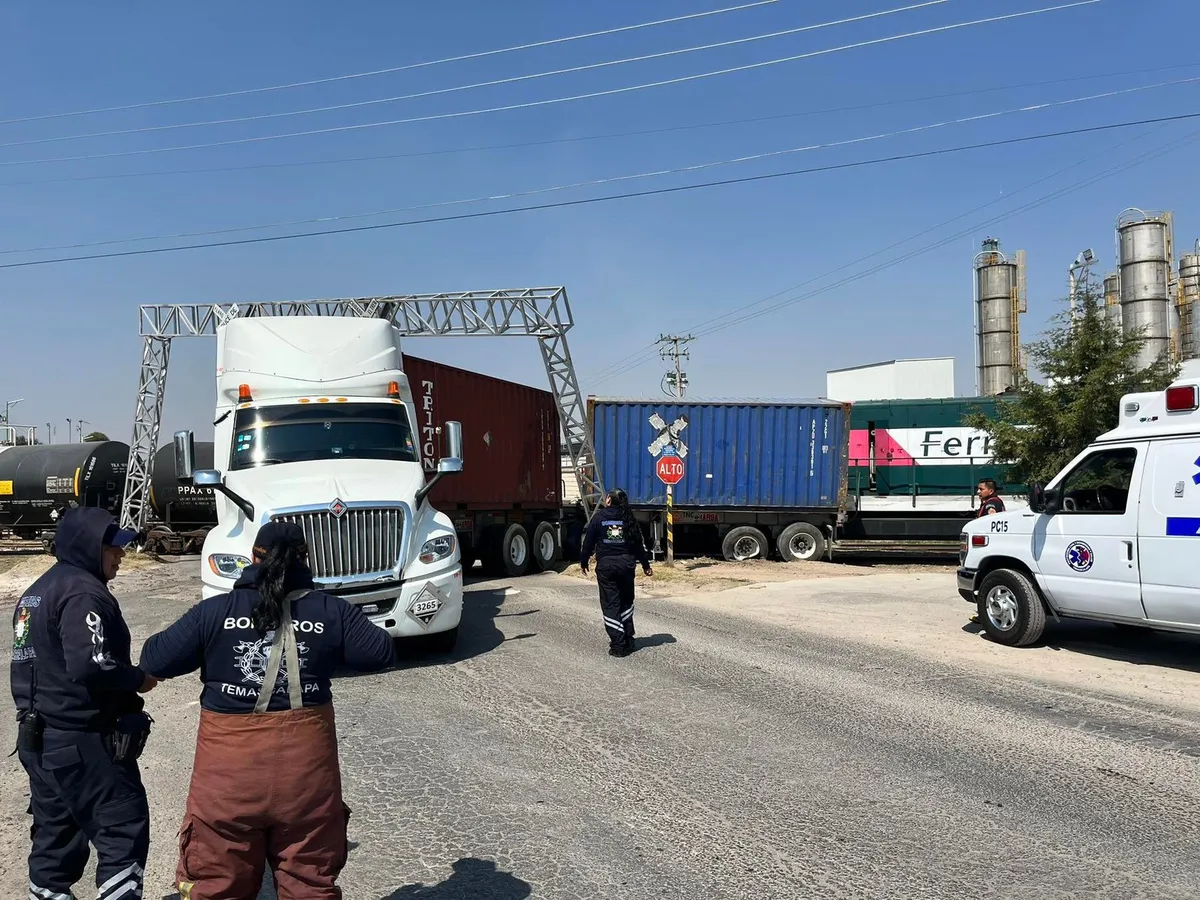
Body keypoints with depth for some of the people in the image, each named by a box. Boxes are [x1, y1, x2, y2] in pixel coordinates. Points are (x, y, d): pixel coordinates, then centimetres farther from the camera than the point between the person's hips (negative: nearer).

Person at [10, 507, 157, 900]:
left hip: (38, 735, 10)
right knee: (123, 825, -4)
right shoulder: (83, 593, -18)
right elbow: (89, 666, -28)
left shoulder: (38, 591, 15)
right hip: (81, 739, -10)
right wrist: (138, 679, -14)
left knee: (55, 829, 19)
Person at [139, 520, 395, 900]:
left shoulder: (215, 611, -6)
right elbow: (381, 652, 3)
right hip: (306, 763, 1)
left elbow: (155, 661, -2)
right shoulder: (331, 611, -4)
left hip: (229, 768, -1)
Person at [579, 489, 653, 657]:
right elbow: (639, 542, 6)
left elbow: (588, 541, -2)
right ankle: (628, 640, 18)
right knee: (626, 602, 19)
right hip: (626, 563, 3)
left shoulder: (599, 516, -3)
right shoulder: (629, 518, 4)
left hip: (605, 565, -3)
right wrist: (646, 565, 14)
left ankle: (618, 645, -2)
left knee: (610, 604, 2)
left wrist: (583, 562, 10)